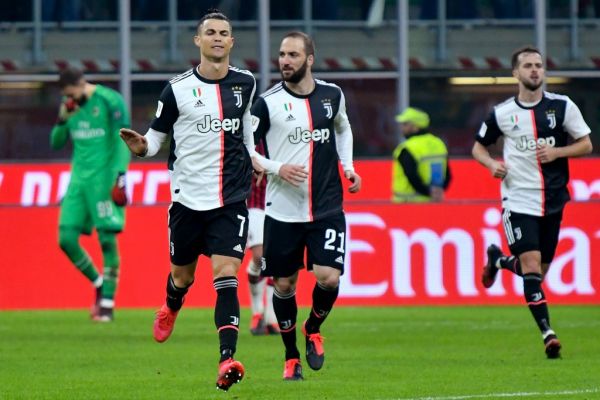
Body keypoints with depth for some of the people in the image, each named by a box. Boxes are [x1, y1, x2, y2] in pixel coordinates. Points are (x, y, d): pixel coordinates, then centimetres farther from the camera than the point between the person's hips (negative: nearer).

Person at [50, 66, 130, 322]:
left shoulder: (109, 101, -7)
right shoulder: (70, 107, 11)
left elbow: (123, 140, -9)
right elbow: (56, 144, 15)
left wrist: (120, 176, -16)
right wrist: (62, 120, -4)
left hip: (104, 179, -6)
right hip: (79, 177, 6)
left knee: (107, 238, -8)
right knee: (66, 239, -1)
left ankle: (108, 304, -2)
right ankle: (99, 285, 19)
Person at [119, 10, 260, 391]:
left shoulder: (245, 83, 4)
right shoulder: (178, 89, -5)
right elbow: (157, 134, 1)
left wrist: (252, 158, 25)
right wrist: (142, 147, -20)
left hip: (231, 200, 0)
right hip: (188, 198, 0)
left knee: (226, 274, -14)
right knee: (182, 276, 13)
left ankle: (228, 360, -22)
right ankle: (171, 308, 52)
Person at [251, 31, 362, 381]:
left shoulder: (332, 95, 4)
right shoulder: (268, 103, -6)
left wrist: (348, 166, 13)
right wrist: (278, 169, -15)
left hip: (327, 208, 1)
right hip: (283, 211, -1)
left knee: (329, 277, -13)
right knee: (284, 285, 4)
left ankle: (314, 330, 18)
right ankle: (291, 356, 23)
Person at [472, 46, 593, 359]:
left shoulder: (562, 106, 1)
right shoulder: (501, 113, 1)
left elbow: (586, 145, 6)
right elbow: (478, 147, 14)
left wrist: (557, 151, -12)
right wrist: (492, 165, -7)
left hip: (552, 201, 2)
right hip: (518, 200, -2)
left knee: (539, 271, 9)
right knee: (531, 265, -17)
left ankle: (498, 260, 40)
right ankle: (548, 333, -17)